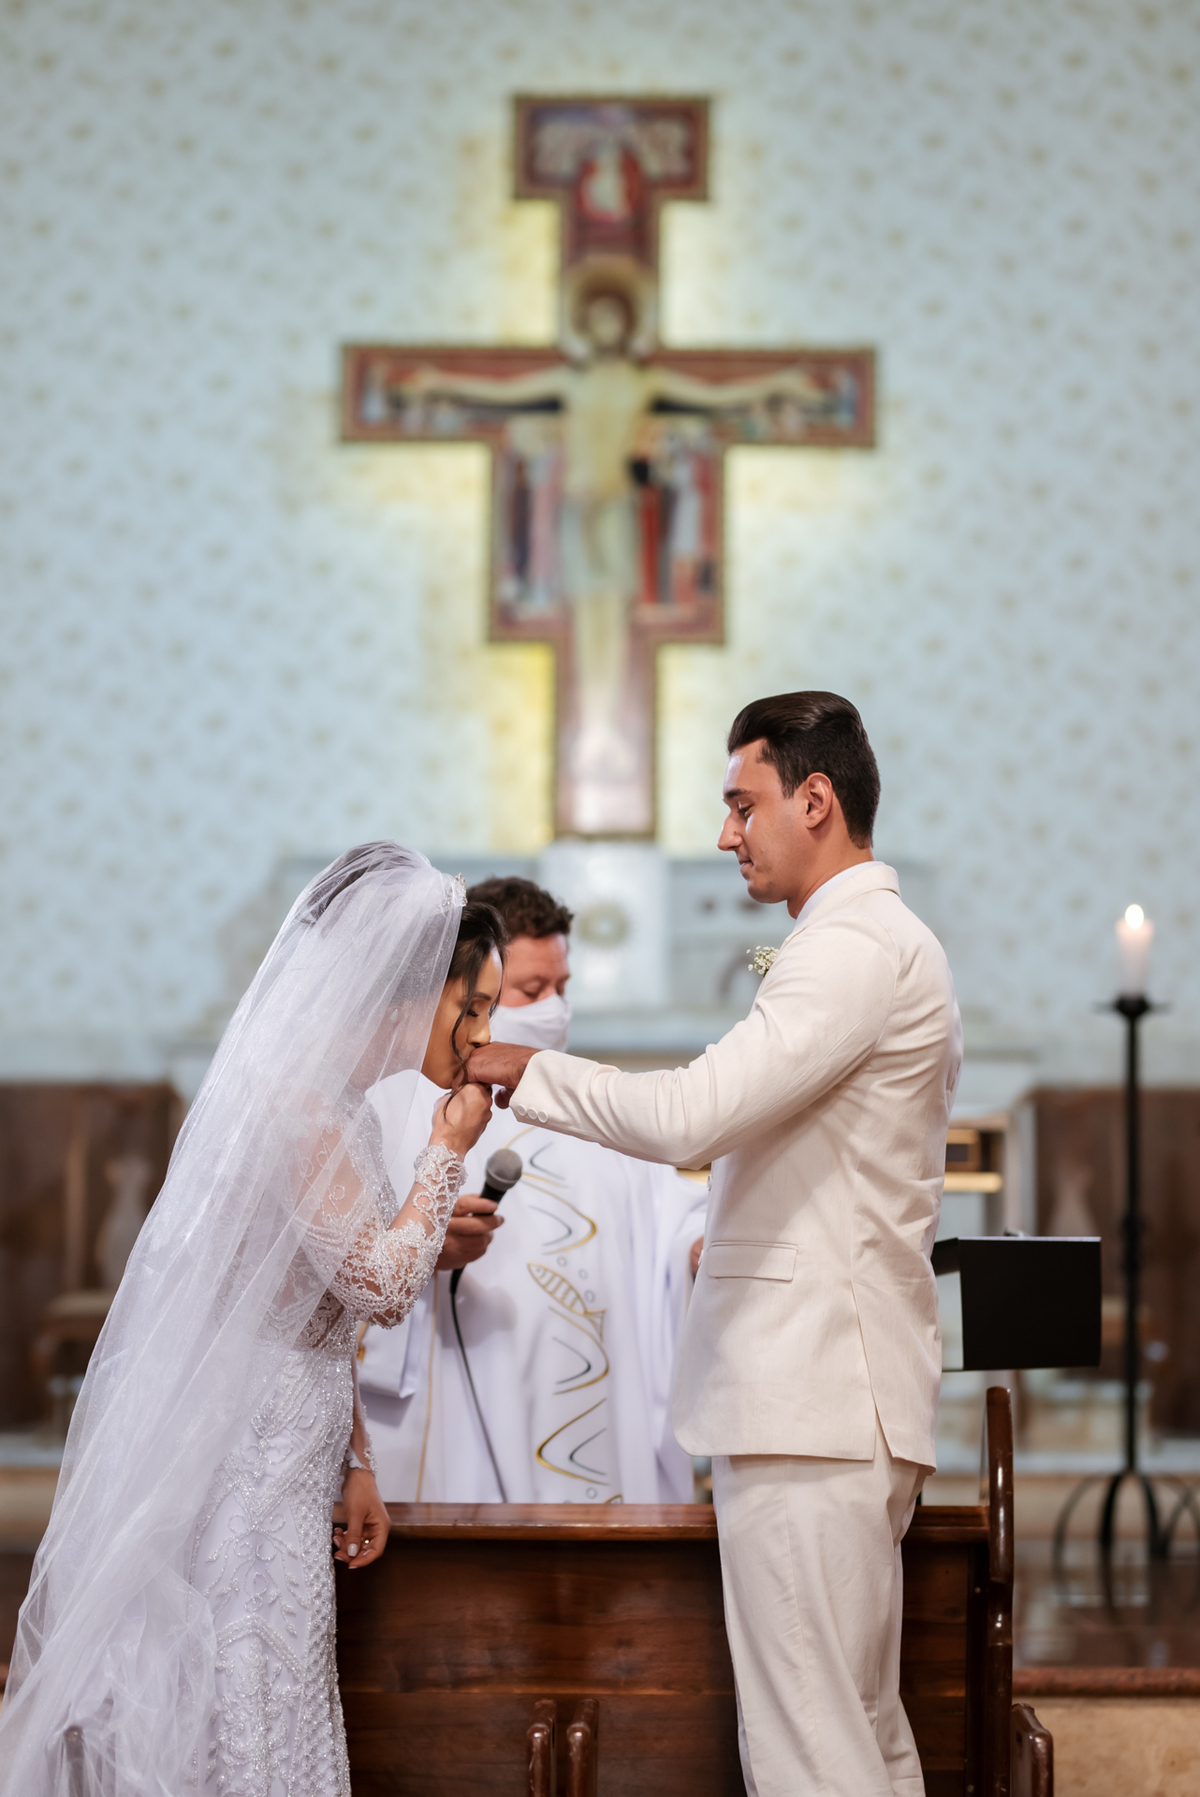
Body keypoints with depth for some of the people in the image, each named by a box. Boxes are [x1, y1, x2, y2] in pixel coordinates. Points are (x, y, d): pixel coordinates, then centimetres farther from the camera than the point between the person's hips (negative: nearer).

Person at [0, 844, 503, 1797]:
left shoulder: (337, 1104, 14)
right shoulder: (295, 1101, -17)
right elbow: (381, 1284, -20)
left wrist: (354, 1463, 17)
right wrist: (448, 1151, -10)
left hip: (280, 1468, 10)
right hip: (244, 1465, -10)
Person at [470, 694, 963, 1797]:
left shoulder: (857, 948, -13)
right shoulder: (887, 944, 22)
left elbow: (690, 1117, -21)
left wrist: (521, 1072, -9)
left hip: (810, 1403, -11)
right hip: (843, 1396, 11)